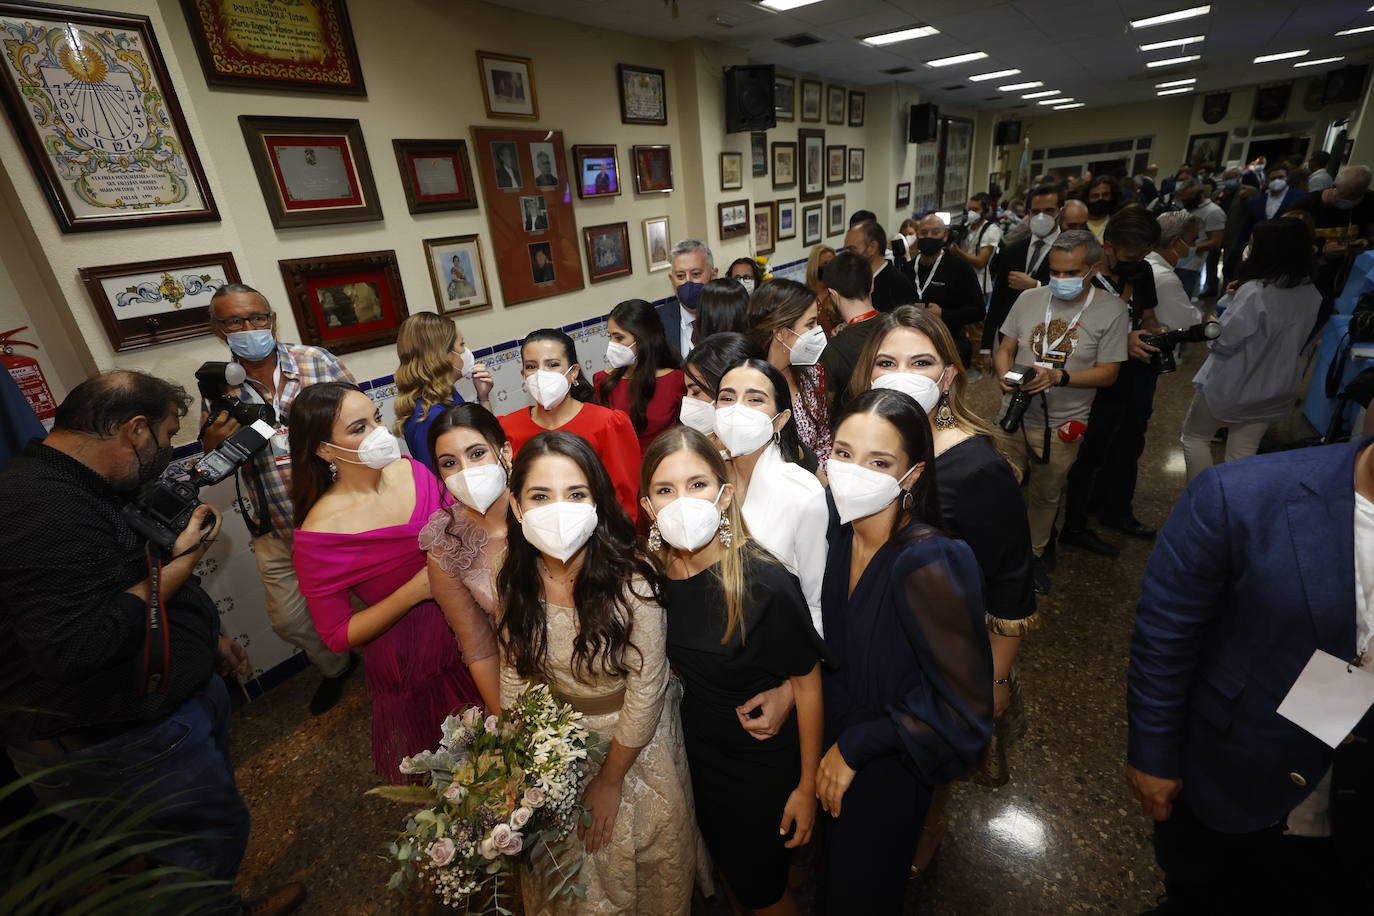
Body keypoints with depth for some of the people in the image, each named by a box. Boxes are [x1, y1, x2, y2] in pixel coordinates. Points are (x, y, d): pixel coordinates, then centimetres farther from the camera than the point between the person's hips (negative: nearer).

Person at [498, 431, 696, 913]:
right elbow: (514, 674, -4)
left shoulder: (631, 579, -32)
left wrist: (610, 780, -11)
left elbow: (645, 690, -22)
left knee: (645, 873, 23)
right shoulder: (514, 583, -18)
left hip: (635, 746, -3)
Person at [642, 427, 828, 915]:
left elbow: (806, 682, -18)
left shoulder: (766, 583, -31)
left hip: (765, 766, -4)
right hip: (698, 753, 5)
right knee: (728, 868, 29)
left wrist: (807, 785, -9)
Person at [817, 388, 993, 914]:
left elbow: (966, 710, -26)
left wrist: (855, 745, -21)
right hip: (831, 740, 5)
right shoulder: (840, 527, -14)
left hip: (887, 770, -5)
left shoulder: (929, 564, -34)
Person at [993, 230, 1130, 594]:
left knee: (1045, 495, 15)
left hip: (1061, 426, -1)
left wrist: (1058, 376, -23)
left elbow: (1108, 372, -8)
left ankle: (1035, 553, 37)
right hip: (1015, 415, 2)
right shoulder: (1029, 299, 2)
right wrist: (1005, 378, -15)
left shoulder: (1112, 310, -6)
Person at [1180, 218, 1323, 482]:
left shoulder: (1255, 292, -26)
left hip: (1232, 386, -6)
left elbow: (1222, 342, -23)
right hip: (1275, 390, 6)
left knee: (1194, 436, 16)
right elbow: (1288, 338, 12)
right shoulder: (1312, 294, -2)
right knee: (1244, 453, 17)